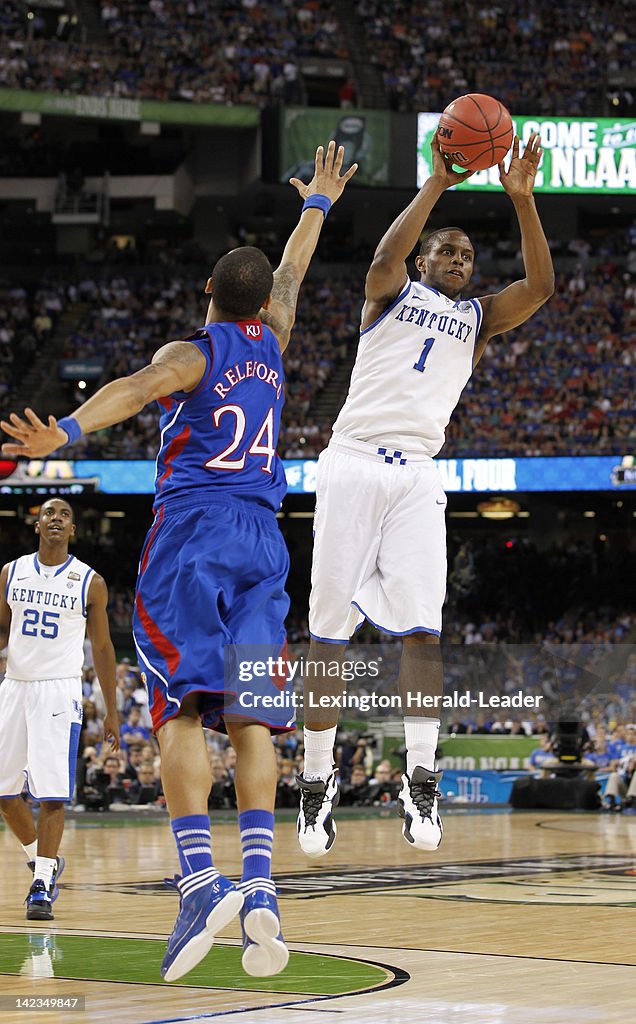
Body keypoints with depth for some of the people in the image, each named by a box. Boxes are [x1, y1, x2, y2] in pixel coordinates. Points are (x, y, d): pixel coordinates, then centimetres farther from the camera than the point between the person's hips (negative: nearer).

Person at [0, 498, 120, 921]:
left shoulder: (90, 583, 0)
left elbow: (102, 647, 6)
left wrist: (112, 712, 5)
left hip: (59, 691, -4)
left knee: (52, 793, -13)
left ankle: (42, 887, -12)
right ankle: (43, 862, 27)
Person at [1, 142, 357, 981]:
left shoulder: (192, 353, 2)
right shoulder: (270, 342, 17)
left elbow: (135, 389, -21)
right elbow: (294, 273, 37)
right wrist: (317, 203, 55)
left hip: (193, 531, -4)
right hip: (262, 536, 5)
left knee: (183, 706, -12)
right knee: (250, 714, -1)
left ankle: (201, 881, -27)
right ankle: (260, 883, -16)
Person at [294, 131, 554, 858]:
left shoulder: (477, 318, 20)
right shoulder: (392, 294, 14)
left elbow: (540, 286, 3)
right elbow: (384, 259, -10)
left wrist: (521, 200, -7)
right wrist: (437, 185, -16)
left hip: (416, 474, 2)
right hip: (353, 462, -2)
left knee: (421, 628, -13)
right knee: (329, 630, -3)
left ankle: (420, 780, -13)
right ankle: (317, 779, 4)